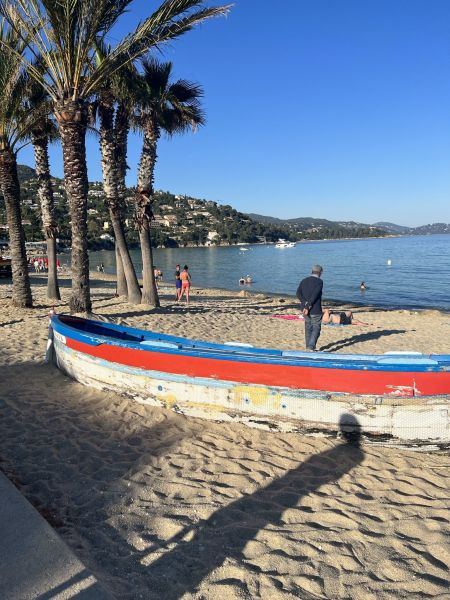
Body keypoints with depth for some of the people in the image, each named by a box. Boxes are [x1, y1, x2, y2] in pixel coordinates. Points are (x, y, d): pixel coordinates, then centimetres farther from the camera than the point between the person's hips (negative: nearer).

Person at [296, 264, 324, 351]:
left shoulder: (304, 281, 9)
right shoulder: (319, 281, -9)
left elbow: (298, 293, -4)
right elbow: (314, 295, -20)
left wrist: (306, 304, -11)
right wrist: (308, 307, -19)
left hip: (305, 309, 6)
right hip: (315, 310, -6)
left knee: (308, 328, 18)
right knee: (316, 328, 3)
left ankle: (308, 347, 25)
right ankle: (311, 347, -10)